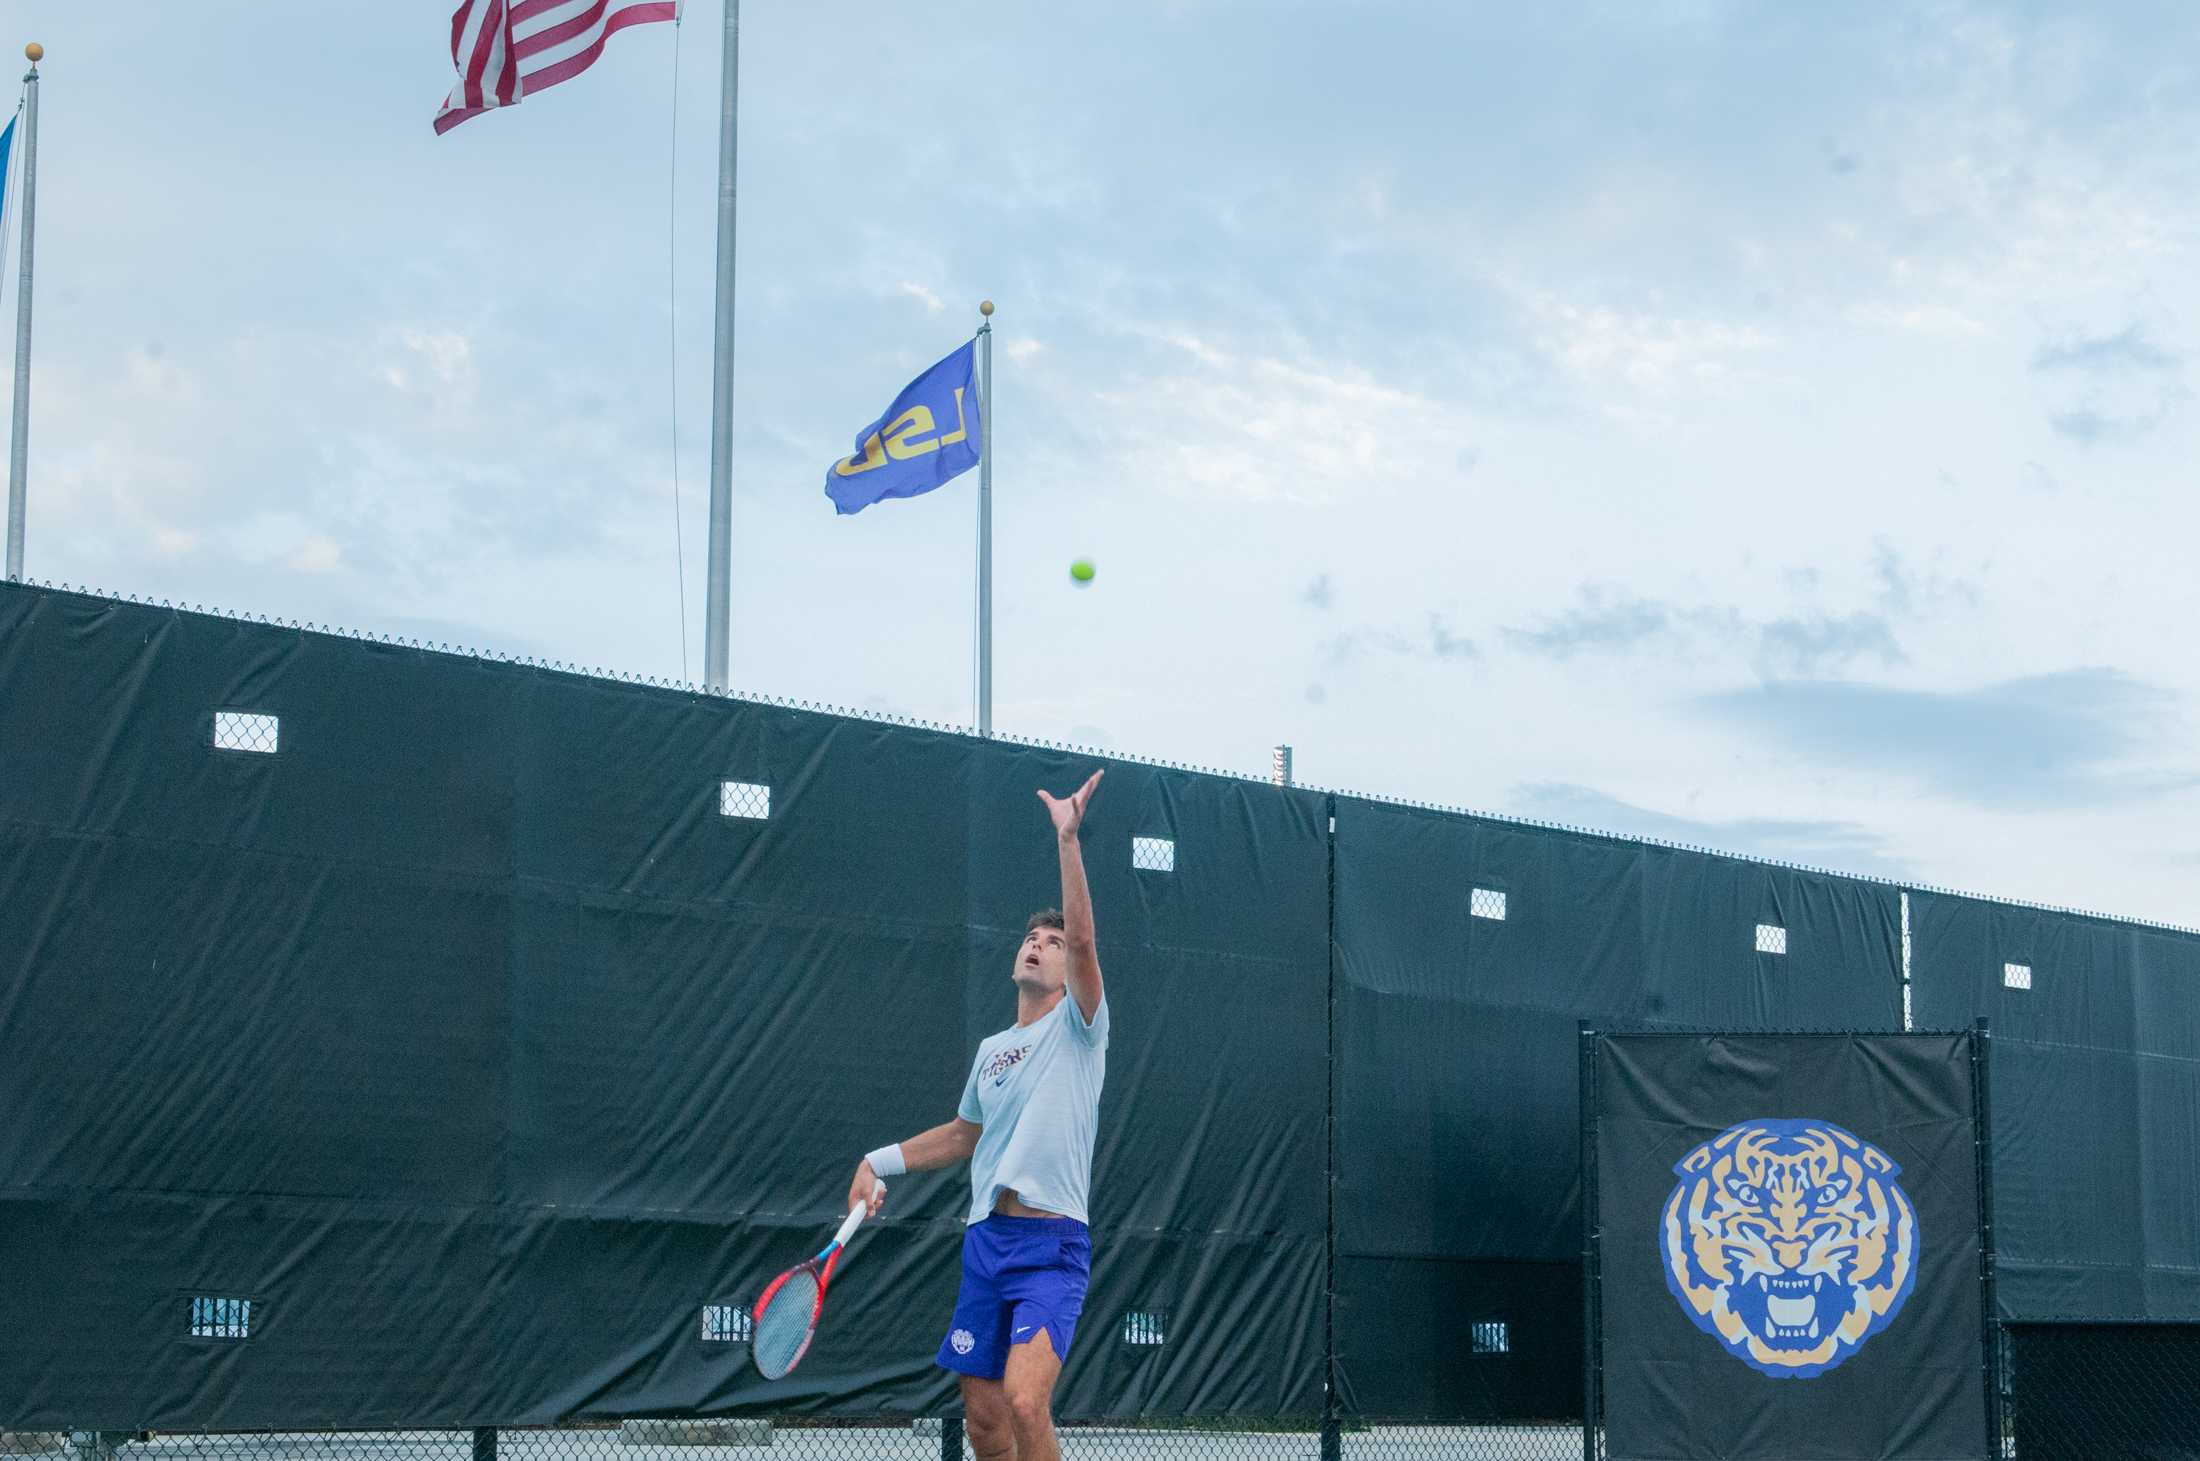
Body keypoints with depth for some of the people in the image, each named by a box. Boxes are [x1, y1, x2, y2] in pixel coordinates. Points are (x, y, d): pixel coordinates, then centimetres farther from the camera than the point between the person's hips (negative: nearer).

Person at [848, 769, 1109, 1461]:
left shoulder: (1077, 1026, 0)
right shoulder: (990, 1050, 18)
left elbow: (1083, 940, -17)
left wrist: (1068, 839, -24)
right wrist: (882, 1162, 19)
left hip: (1052, 1244, -6)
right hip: (984, 1240, 7)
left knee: (1024, 1399, -24)